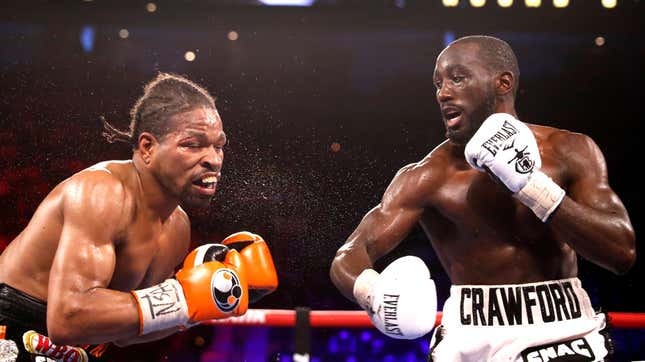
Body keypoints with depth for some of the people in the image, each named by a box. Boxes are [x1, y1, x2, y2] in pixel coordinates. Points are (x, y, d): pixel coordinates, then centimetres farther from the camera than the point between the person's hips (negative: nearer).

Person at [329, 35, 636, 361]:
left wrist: (532, 187, -18)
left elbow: (623, 252, -10)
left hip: (566, 334, 0)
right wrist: (374, 293, -35)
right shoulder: (427, 178, -5)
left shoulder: (571, 152, -2)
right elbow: (347, 259, -11)